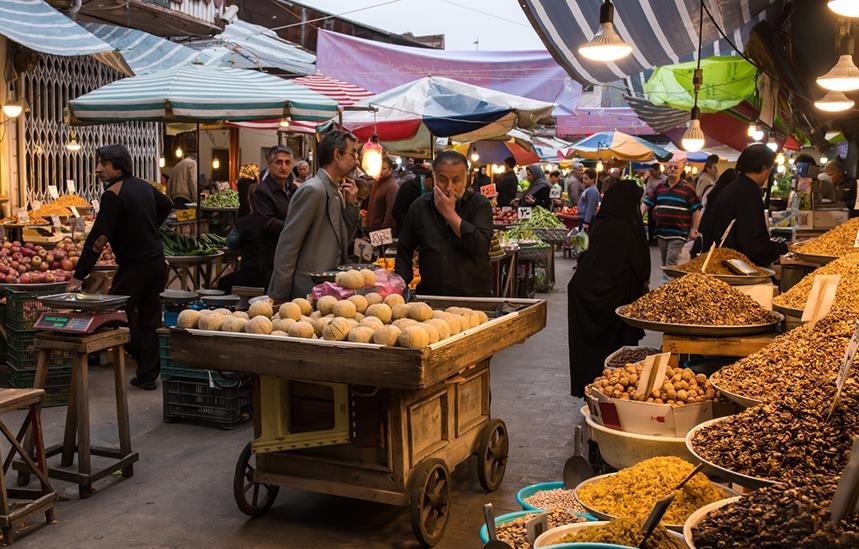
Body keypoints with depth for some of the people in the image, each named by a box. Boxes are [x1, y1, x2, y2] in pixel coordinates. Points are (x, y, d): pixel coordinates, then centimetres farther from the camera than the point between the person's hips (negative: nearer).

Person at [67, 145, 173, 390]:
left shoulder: (113, 194, -14)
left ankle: (145, 366, 6)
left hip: (134, 267, -8)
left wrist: (79, 275, -20)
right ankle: (148, 375, 14)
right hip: (157, 263, 8)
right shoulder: (143, 186, 10)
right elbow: (167, 205, 31)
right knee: (150, 321, 10)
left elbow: (98, 237, -20)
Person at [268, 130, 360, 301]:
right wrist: (280, 297, -17)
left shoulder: (338, 192, 12)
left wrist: (351, 204, 5)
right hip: (308, 292, -8)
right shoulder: (313, 190, -14)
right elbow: (287, 246, -16)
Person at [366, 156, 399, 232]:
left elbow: (391, 211, -22)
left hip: (382, 229, -9)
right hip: (371, 228, 9)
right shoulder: (377, 183, 13)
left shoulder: (392, 186, -16)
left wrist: (384, 231, -24)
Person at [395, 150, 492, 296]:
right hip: (429, 296, 2)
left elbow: (481, 246, -14)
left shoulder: (480, 204, 1)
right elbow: (404, 252, 15)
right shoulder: (420, 207, 9)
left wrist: (450, 214, -9)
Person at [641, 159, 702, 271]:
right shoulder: (659, 187, 8)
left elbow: (696, 210, -2)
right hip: (661, 231, 5)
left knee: (671, 262, -11)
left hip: (678, 232, -5)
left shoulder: (687, 188, -4)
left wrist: (694, 230, -7)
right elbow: (646, 204, 7)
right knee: (664, 261, 15)